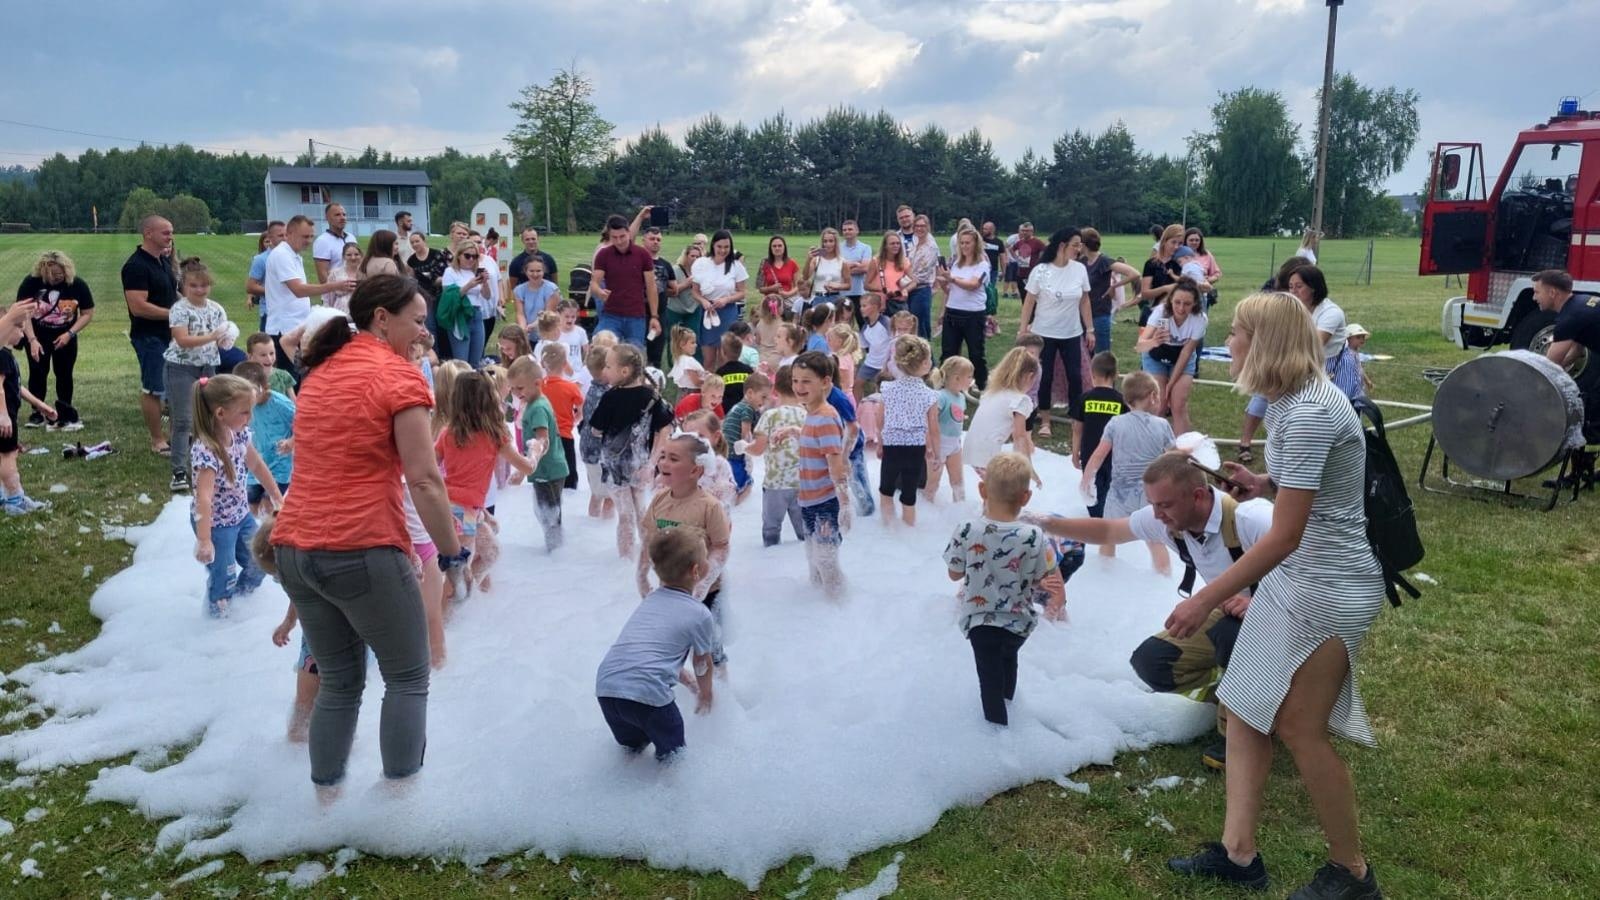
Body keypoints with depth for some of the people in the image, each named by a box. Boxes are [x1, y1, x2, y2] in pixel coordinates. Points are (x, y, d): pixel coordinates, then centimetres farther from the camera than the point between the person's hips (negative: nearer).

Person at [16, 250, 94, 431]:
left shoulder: (78, 285, -15)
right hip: (37, 336, 0)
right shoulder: (31, 282, -17)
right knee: (37, 373, 3)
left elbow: (87, 313, -8)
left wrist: (69, 333, -18)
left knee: (64, 375, 4)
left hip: (65, 337, 0)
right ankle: (37, 414, 13)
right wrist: (32, 340, -25)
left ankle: (65, 415, 14)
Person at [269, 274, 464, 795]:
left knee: (339, 682, 18)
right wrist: (452, 552, -7)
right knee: (407, 679, 8)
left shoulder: (321, 372, 15)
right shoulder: (398, 375, -8)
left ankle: (325, 796, 22)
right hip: (362, 551, -7)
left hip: (295, 549, 7)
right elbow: (424, 480, -13)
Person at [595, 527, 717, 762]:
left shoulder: (650, 599, 21)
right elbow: (702, 664, 18)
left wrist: (685, 679, 48)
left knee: (632, 743, 33)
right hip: (646, 693, -6)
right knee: (671, 749, 17)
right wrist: (705, 693, 39)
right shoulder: (700, 614, 2)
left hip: (605, 686, 6)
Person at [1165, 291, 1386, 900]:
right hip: (1294, 576, 10)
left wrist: (1205, 600, -25)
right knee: (1245, 706, 10)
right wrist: (1264, 482, 5)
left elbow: (1284, 535, -27)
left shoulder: (1310, 413, -26)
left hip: (1331, 588, -10)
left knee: (1297, 728, 2)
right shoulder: (1289, 400, 5)